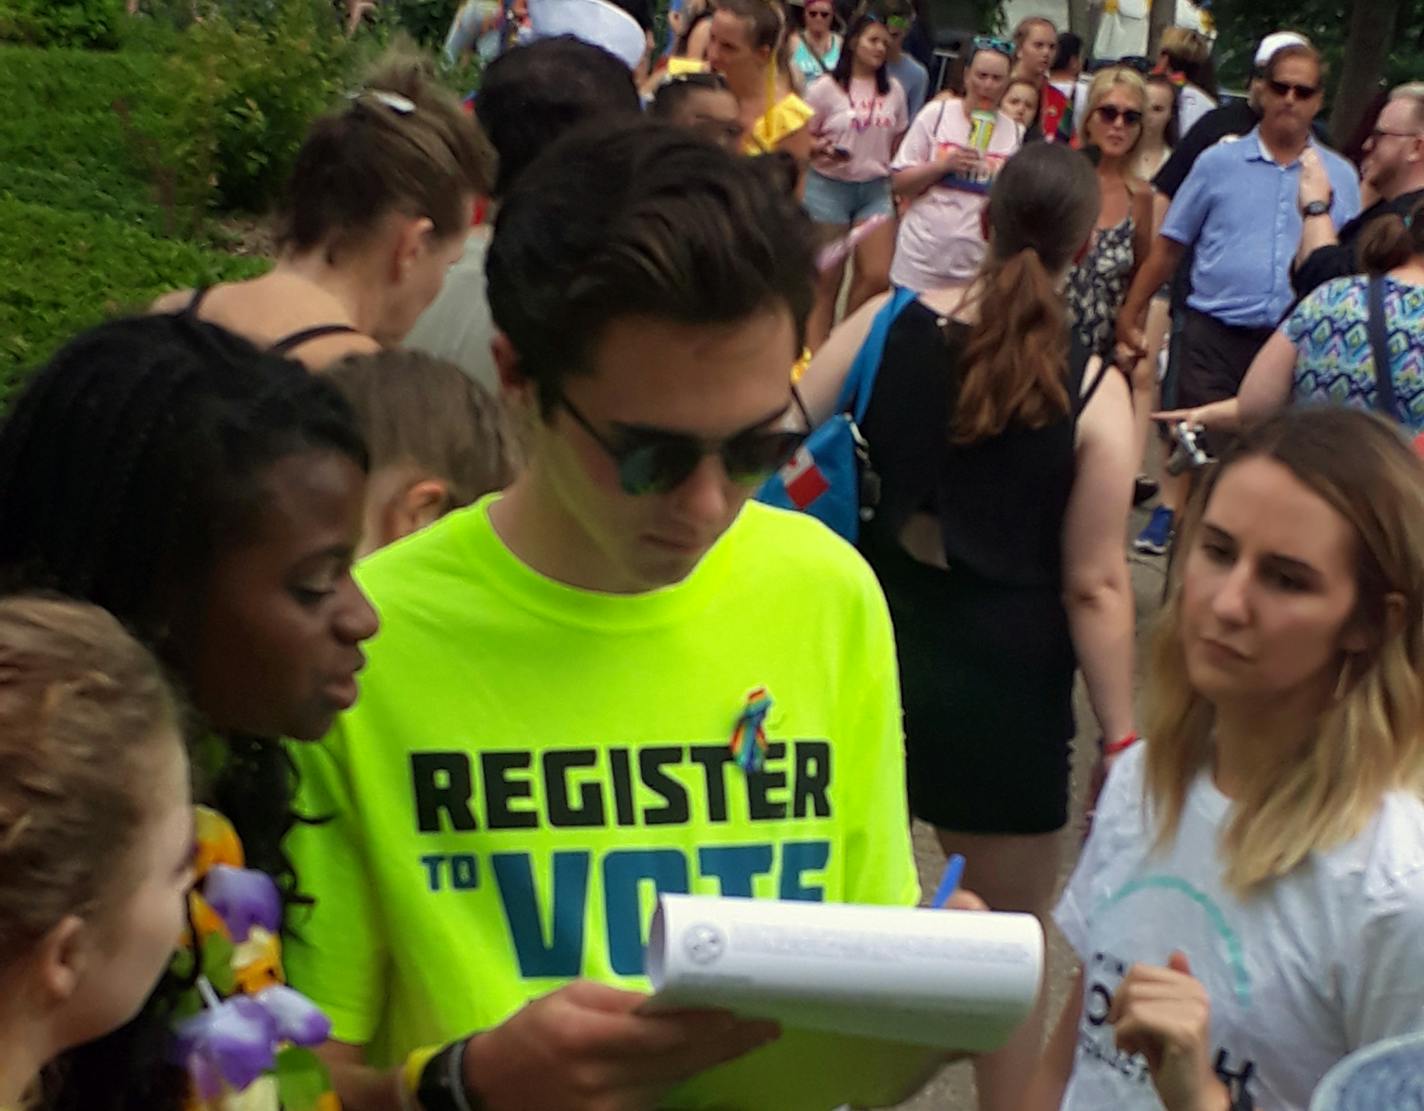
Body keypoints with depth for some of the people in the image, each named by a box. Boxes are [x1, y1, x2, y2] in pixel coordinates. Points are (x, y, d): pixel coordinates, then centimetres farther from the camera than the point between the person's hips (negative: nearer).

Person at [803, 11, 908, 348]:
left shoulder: (894, 90, 6)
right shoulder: (826, 88, -5)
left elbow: (897, 144, 13)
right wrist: (821, 150, -21)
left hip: (876, 189, 4)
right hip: (828, 187, -3)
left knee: (878, 276, -6)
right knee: (826, 280, 0)